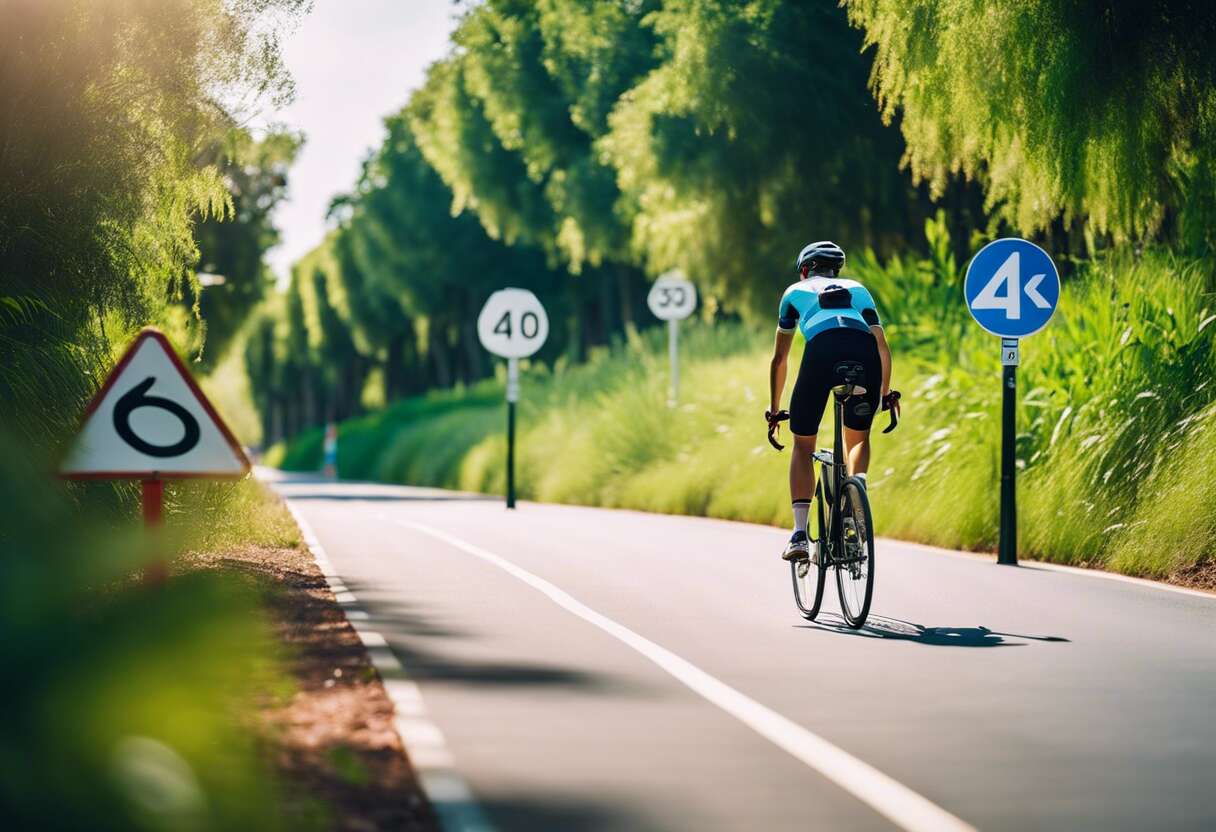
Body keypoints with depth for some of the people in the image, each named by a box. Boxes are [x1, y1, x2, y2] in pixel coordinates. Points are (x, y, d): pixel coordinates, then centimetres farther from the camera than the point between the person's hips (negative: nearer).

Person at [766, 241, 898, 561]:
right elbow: (883, 347, 33)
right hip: (865, 352, 2)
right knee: (858, 437, 27)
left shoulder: (796, 292, 33)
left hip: (822, 349, -2)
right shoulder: (857, 289, 36)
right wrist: (886, 393, 47)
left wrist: (774, 410, 44)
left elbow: (779, 359, 35)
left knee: (803, 446, 14)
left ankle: (799, 535, 3)